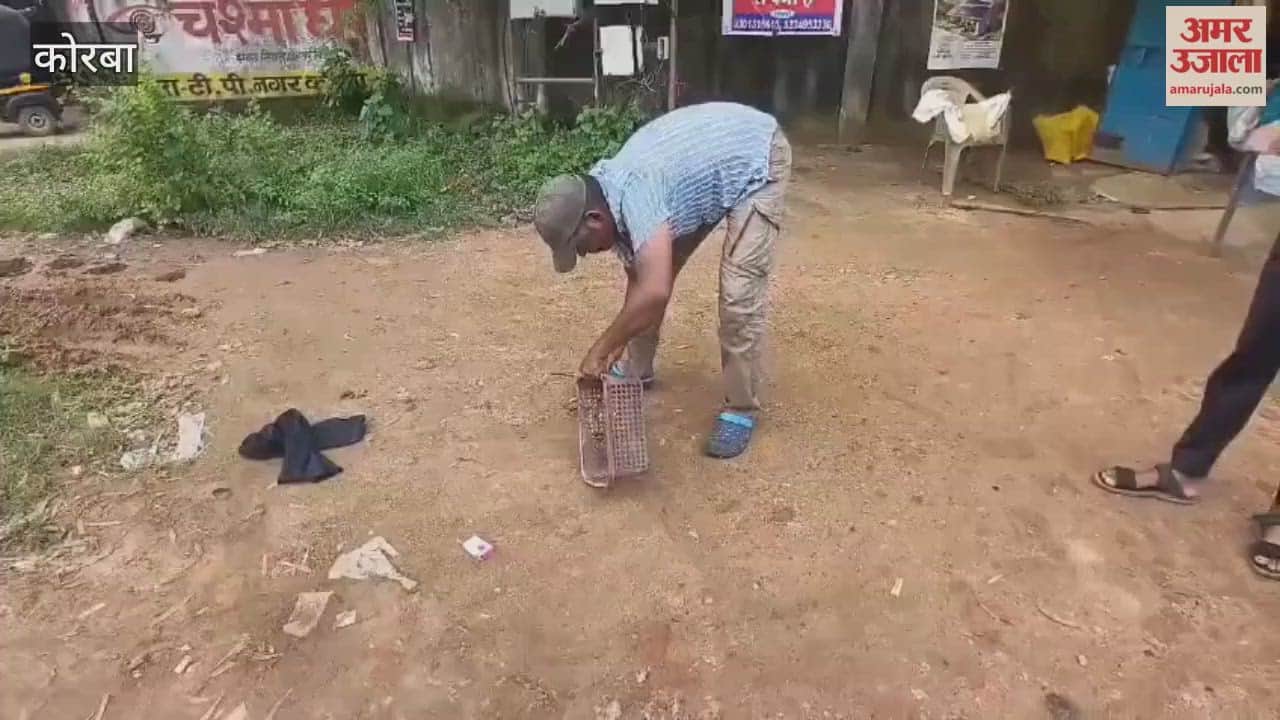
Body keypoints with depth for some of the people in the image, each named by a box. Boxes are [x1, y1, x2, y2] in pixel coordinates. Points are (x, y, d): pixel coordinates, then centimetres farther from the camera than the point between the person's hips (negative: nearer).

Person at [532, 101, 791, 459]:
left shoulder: (633, 193, -37)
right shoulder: (613, 201, -9)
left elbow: (654, 293, -47)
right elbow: (639, 279, 3)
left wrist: (601, 350, -33)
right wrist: (617, 349, 2)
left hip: (757, 160, -8)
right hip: (708, 158, 9)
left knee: (738, 294, -15)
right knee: (652, 268, 7)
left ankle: (741, 409, 1)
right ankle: (637, 371, 25)